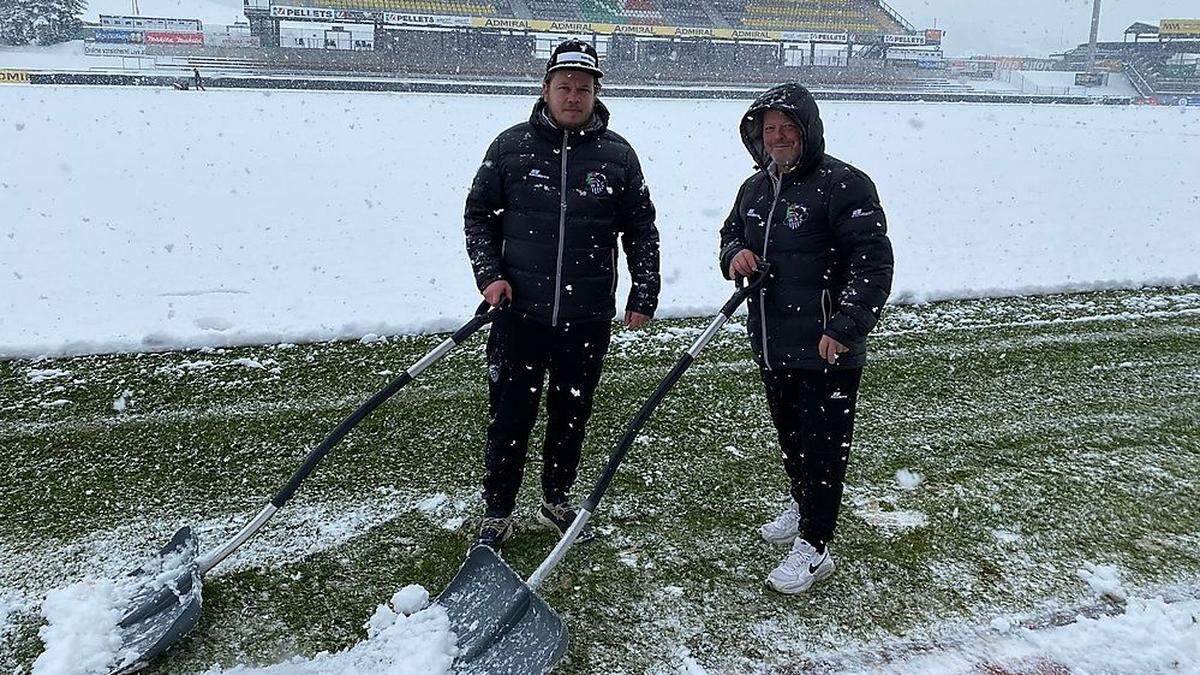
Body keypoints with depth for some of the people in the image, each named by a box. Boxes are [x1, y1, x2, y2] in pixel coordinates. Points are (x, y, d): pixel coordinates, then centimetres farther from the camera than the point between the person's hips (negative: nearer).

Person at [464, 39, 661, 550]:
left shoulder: (617, 155, 2)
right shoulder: (512, 146, 0)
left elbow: (641, 230, 8)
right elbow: (479, 215, 7)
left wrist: (643, 295, 3)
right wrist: (489, 274, -4)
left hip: (588, 318, 1)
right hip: (520, 312, -1)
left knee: (572, 415, 15)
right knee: (510, 417, 6)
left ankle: (556, 502, 34)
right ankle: (497, 513, 23)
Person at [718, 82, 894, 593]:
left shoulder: (843, 184, -14)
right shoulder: (756, 186, 11)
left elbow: (873, 262, -18)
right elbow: (731, 233, 25)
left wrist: (844, 328, -23)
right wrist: (735, 255, 1)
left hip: (826, 351, -7)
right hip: (771, 344, 8)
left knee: (823, 445, 1)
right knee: (790, 434, 23)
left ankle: (813, 547, 11)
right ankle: (802, 506, 45)